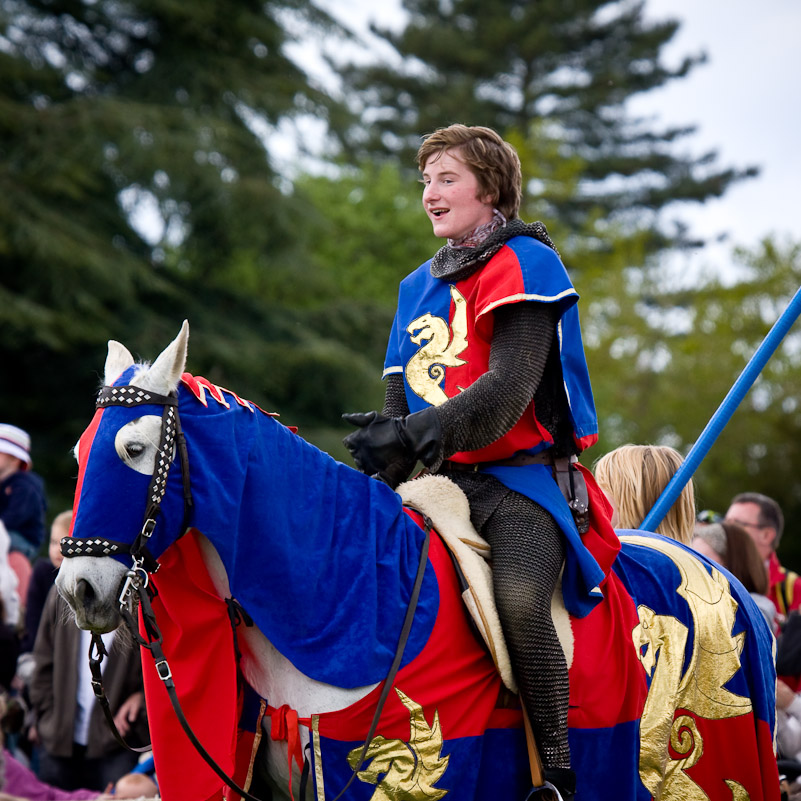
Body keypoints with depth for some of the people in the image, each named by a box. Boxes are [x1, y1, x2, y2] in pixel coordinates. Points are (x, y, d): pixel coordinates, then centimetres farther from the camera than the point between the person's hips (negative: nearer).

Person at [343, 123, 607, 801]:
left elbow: (508, 390, -16)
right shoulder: (420, 287, 19)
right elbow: (401, 399, 17)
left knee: (518, 599, -32)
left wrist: (414, 437, -25)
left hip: (523, 474, -7)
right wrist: (380, 456, -3)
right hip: (446, 482, 8)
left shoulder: (526, 263, -4)